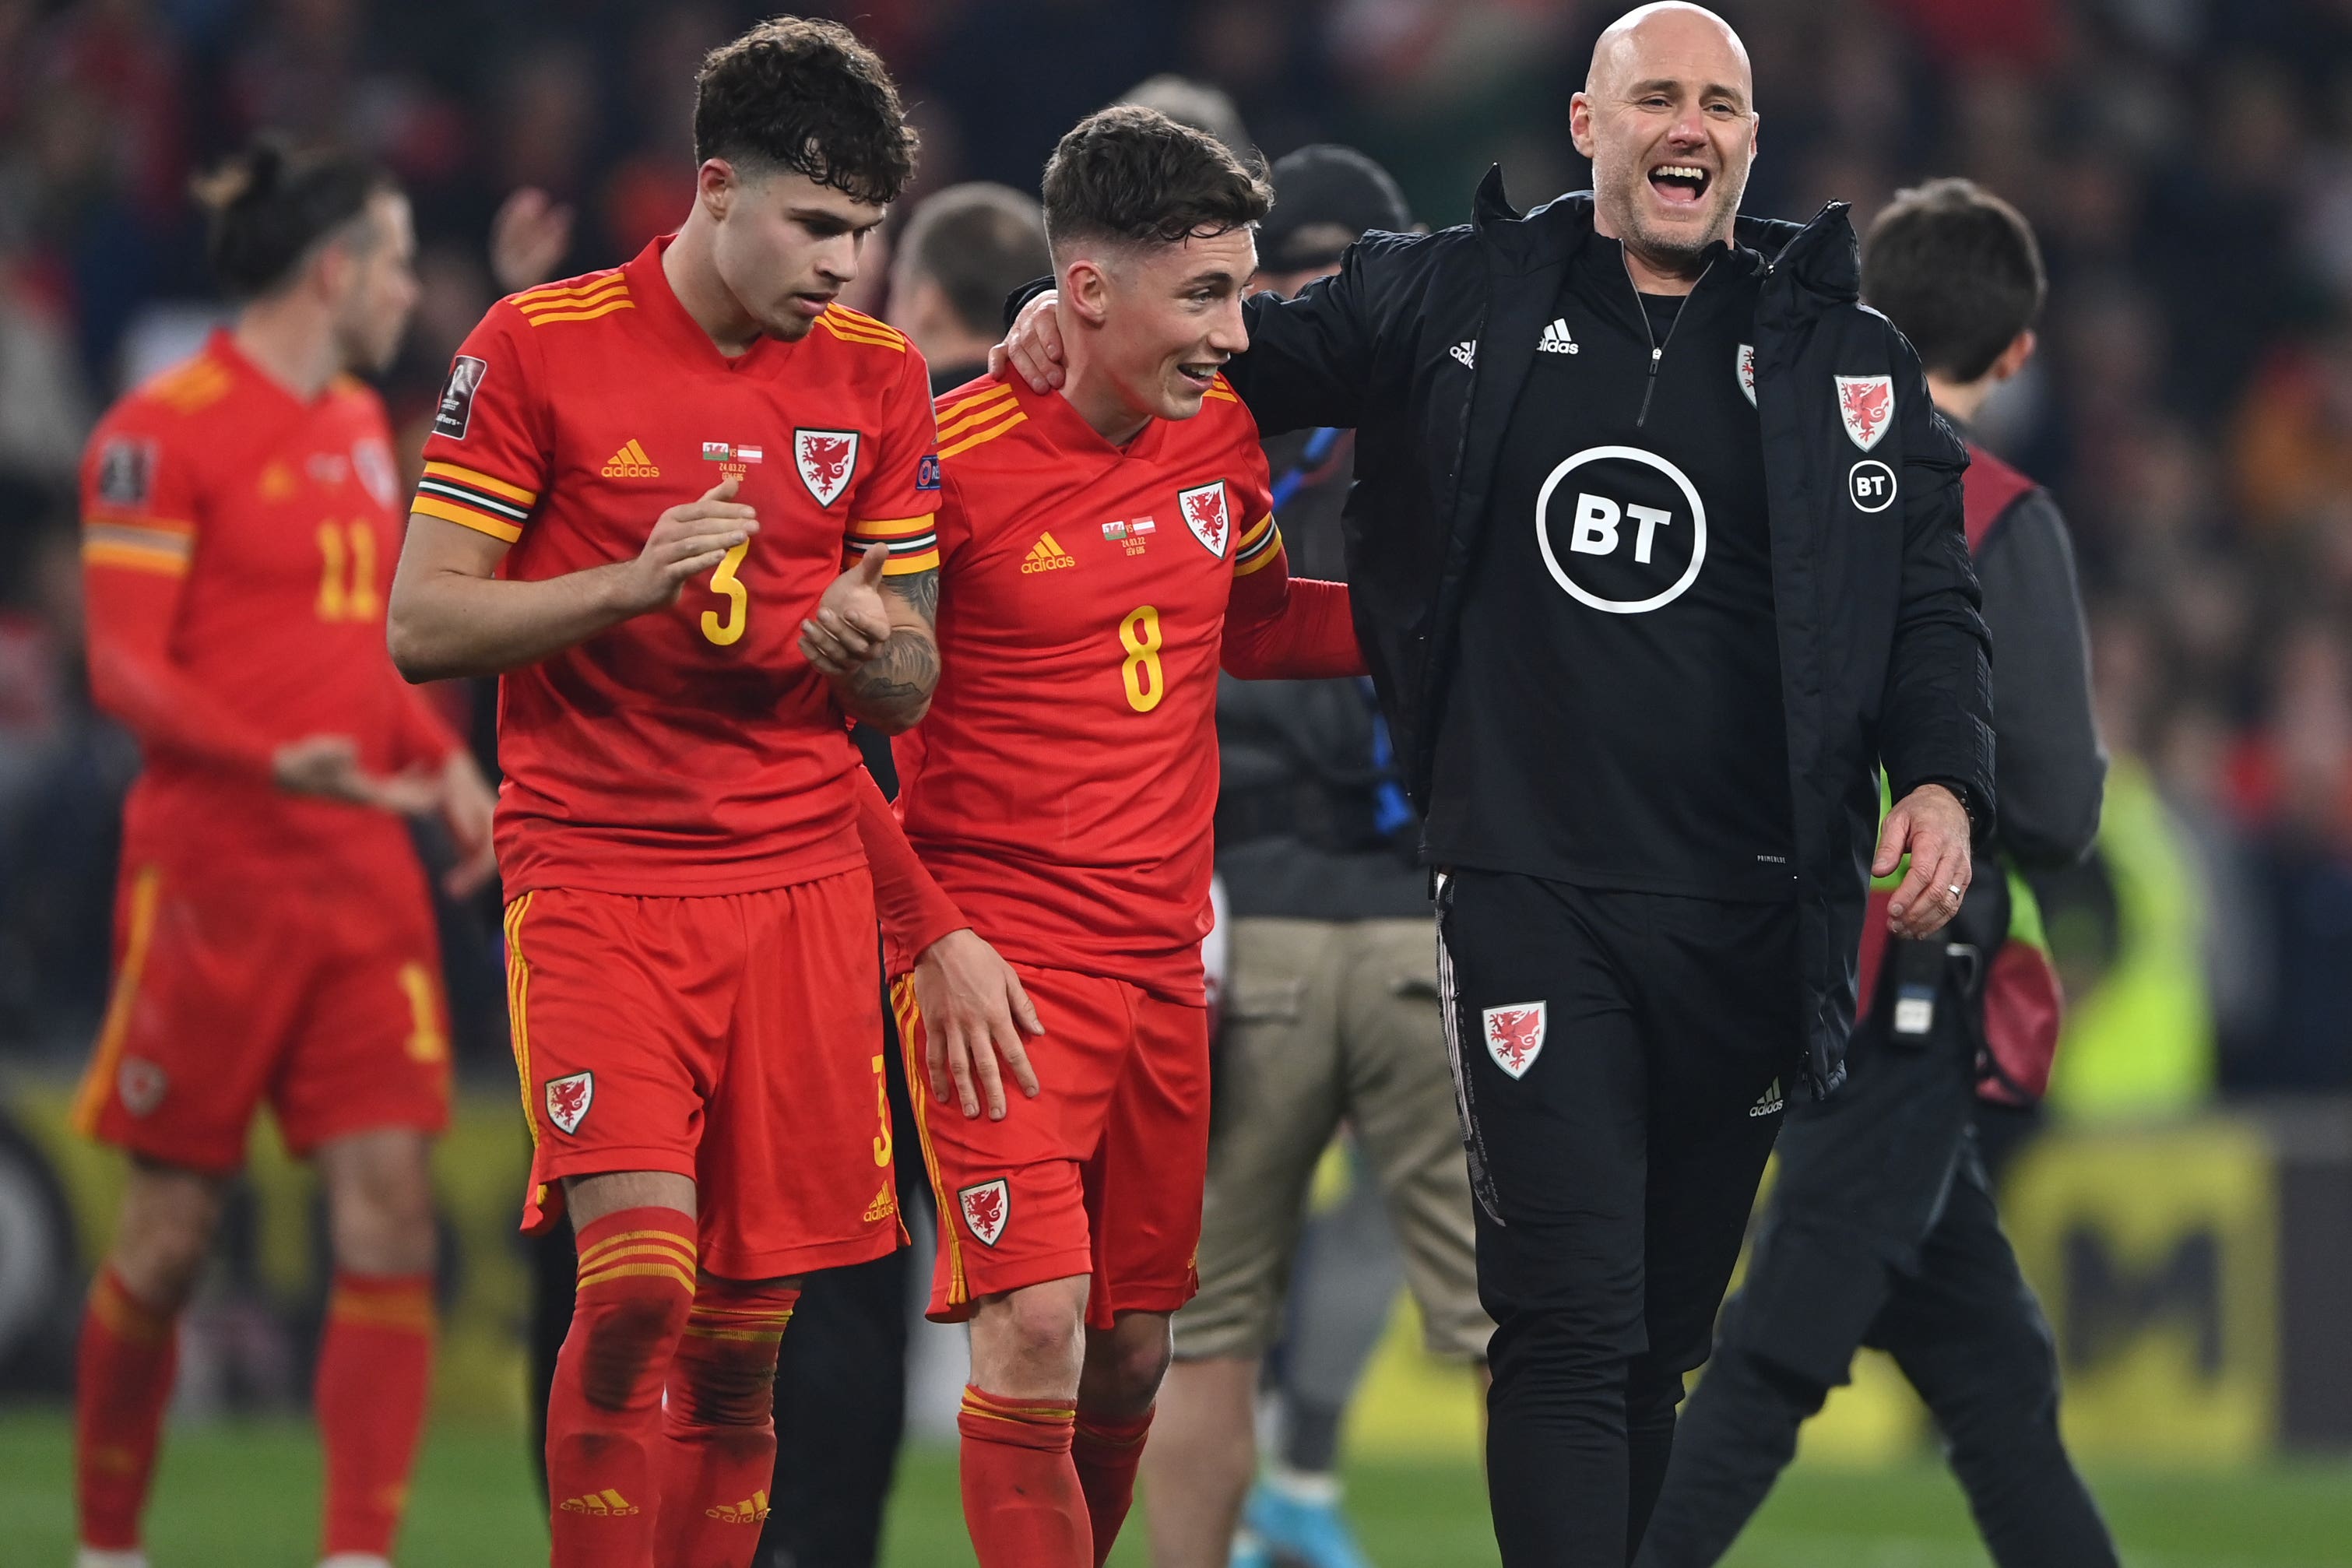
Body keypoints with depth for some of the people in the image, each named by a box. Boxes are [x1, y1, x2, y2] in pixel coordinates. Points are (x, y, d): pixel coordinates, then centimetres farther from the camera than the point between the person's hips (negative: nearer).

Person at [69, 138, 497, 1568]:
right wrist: (277, 761, -27)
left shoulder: (361, 426, 15)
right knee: (174, 1228, 1)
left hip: (362, 872, 7)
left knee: (392, 1211, -6)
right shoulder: (167, 431, -9)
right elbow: (125, 668, -13)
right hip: (213, 872, -7)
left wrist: (444, 763, 7)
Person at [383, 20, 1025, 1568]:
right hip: (595, 875, -4)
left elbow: (912, 688, 13)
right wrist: (627, 583, -18)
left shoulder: (880, 378, 8)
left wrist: (866, 642, -11)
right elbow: (423, 625, -4)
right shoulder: (539, 346, -3)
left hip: (804, 881, 4)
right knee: (636, 1279, -19)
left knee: (746, 1331, 2)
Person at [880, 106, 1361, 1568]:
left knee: (1134, 1350, 10)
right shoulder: (952, 458, -14)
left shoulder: (1225, 434, 4)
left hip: (1163, 954, 6)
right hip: (1001, 949, -6)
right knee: (1036, 1333, -16)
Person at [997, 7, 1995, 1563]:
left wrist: (1943, 777, -6)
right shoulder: (1456, 305, 7)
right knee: (1572, 1313, -13)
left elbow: (1931, 599, 11)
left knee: (1666, 1332, 10)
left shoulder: (1847, 360, 10)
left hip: (1750, 911, 2)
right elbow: (1245, 351, 19)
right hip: (1531, 893, -2)